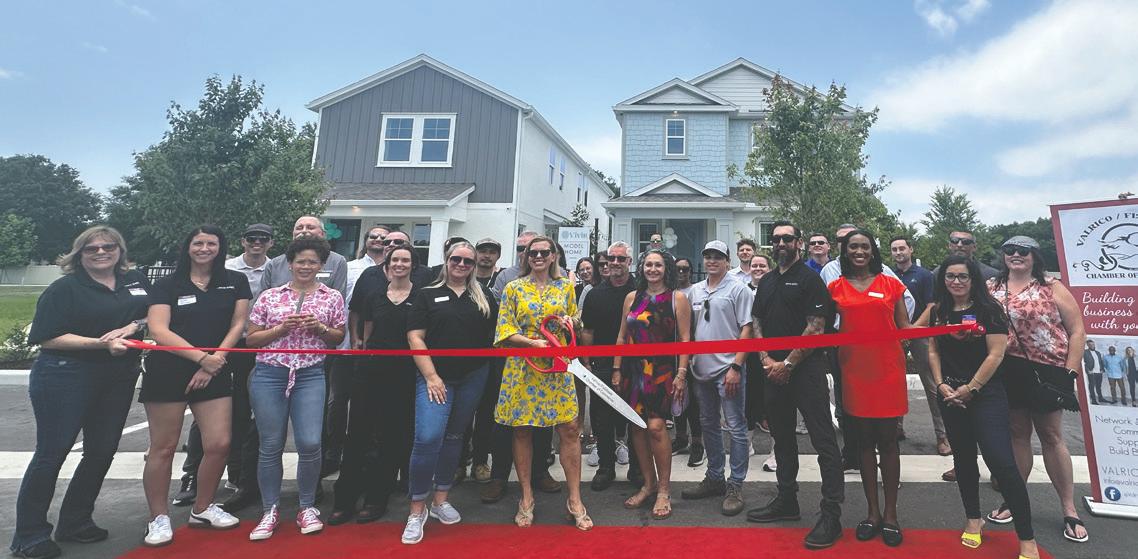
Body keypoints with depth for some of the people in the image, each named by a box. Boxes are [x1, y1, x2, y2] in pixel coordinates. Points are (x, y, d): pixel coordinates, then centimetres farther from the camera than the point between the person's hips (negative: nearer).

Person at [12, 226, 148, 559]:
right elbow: (46, 338, -11)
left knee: (103, 450, 11)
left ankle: (75, 522, 27)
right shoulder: (65, 288, -5)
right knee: (51, 453, 1)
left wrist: (133, 326, -10)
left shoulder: (136, 281, 8)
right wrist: (100, 343, -22)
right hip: (65, 378, -5)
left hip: (118, 379, 5)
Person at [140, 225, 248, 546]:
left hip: (215, 374, 2)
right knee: (163, 448, 3)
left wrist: (215, 362, -8)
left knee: (219, 444, -2)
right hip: (168, 372, -1)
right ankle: (159, 518, 19)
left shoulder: (235, 282, 8)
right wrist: (202, 357, -17)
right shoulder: (167, 285, 3)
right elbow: (159, 331, -8)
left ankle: (202, 509, 19)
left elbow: (238, 325, 3)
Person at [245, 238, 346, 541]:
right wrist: (281, 328, -9)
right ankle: (270, 511, 23)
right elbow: (251, 339, 7)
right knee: (271, 446, 5)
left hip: (310, 376, 0)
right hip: (269, 374, 1)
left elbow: (339, 338, 9)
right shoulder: (269, 296, 6)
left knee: (310, 443, -8)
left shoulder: (332, 297, 6)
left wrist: (320, 328, -10)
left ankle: (307, 508, 14)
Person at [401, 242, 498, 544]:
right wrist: (431, 376, -10)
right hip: (435, 376, -3)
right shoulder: (428, 295, 4)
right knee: (428, 438, -13)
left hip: (473, 377, 3)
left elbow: (496, 331, 16)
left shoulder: (484, 296, 11)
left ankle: (440, 499, 27)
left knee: (454, 436, 12)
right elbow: (415, 338, -2)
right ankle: (417, 509, 4)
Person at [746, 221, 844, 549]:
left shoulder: (810, 279, -5)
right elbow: (757, 323, 14)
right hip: (773, 371, 7)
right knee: (782, 438, 16)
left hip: (805, 370, -7)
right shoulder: (766, 282, 14)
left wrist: (787, 364, -14)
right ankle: (787, 501, 29)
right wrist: (766, 359, -1)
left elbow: (816, 328, -12)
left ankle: (831, 514, 5)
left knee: (823, 441, -3)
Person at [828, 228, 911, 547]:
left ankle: (890, 514, 18)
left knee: (888, 441, 4)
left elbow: (904, 326, 6)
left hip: (888, 368, -1)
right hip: (854, 369, 1)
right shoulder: (836, 287, 6)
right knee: (864, 442, 9)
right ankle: (873, 512, 21)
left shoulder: (890, 284, 5)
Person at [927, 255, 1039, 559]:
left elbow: (995, 355, -10)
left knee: (1001, 462, -10)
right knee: (963, 457, 13)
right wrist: (941, 385, -2)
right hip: (950, 395, 4)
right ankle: (973, 519, 29)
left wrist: (970, 389, -9)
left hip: (986, 395, -4)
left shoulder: (988, 310, -6)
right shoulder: (938, 311, 6)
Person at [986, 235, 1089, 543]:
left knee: (1051, 436, 7)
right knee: (1017, 434, 11)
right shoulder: (990, 288, 5)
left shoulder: (1052, 288, 0)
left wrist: (1070, 372, -7)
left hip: (1046, 371, -2)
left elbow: (1077, 330, -1)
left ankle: (1069, 510, 19)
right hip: (1007, 372, 2)